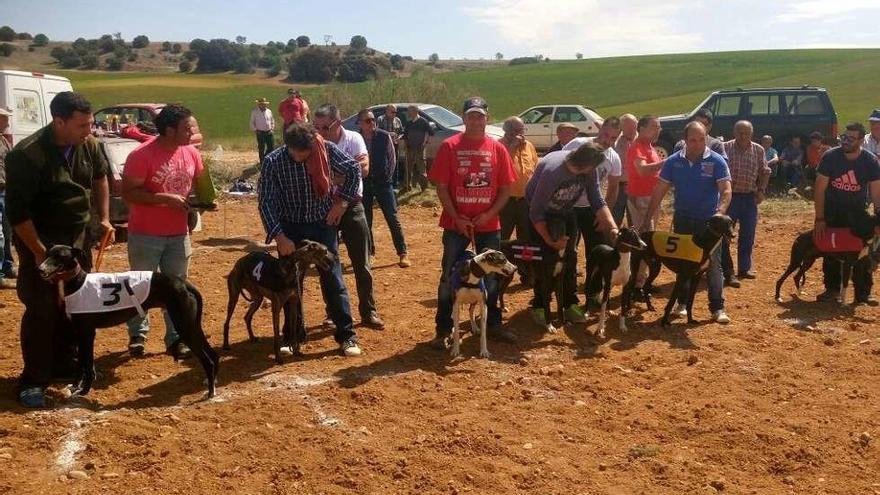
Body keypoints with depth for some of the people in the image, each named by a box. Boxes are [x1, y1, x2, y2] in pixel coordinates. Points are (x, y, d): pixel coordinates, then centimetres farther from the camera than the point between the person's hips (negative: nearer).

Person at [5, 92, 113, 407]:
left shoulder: (87, 145, -7)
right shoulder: (27, 155, -25)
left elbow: (100, 176, 14)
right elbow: (17, 211, -23)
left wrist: (104, 217, 9)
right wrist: (39, 252, -21)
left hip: (76, 237, 6)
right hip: (40, 241, -6)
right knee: (41, 310, -5)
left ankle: (64, 366, 29)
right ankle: (33, 381, 6)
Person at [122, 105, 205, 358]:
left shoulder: (191, 153, 1)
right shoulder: (142, 155, -17)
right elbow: (128, 193, -18)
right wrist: (166, 198, -24)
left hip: (179, 234, 5)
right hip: (145, 235, -5)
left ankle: (175, 338, 20)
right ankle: (138, 335, 23)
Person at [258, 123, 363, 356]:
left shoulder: (326, 149, -15)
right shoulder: (273, 161, -17)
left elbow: (354, 169, 1)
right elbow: (266, 202, -15)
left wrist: (341, 202, -3)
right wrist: (279, 236, -22)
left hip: (323, 224, 0)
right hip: (290, 229, 0)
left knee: (333, 280, 1)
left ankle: (347, 336, 7)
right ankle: (292, 336, 22)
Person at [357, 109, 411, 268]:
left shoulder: (384, 137, -4)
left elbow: (392, 158, 2)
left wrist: (387, 177, -5)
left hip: (383, 183, -1)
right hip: (364, 184, 1)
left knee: (393, 219, -3)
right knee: (365, 221, 7)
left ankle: (403, 254, 2)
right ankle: (369, 253, 20)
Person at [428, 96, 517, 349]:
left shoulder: (497, 148, 2)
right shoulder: (449, 146, -5)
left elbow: (505, 188, 4)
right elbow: (441, 186, -6)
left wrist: (490, 213, -10)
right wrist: (456, 217, -13)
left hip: (489, 225, 2)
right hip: (456, 224, -2)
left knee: (491, 276, 12)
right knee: (450, 277, 3)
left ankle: (493, 324, 27)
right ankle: (443, 329, 12)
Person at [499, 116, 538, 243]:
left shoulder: (529, 145, 11)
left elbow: (537, 169, 17)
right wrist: (512, 146, -22)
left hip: (526, 200, 5)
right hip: (506, 200, -5)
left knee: (526, 239, 15)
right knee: (501, 238, 1)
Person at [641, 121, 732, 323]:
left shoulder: (716, 161, -9)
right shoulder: (673, 161, -2)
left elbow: (726, 191, -17)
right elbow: (659, 192, 0)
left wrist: (720, 212, -36)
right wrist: (647, 220, -3)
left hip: (708, 220, -2)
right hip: (682, 219, 3)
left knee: (713, 264, -2)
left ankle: (718, 308, 4)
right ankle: (683, 302, 24)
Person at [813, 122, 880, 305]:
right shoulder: (830, 157, -16)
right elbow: (820, 189, -14)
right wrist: (819, 219, -16)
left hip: (857, 212, 0)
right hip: (832, 211, 0)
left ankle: (863, 293, 7)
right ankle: (832, 289, 18)